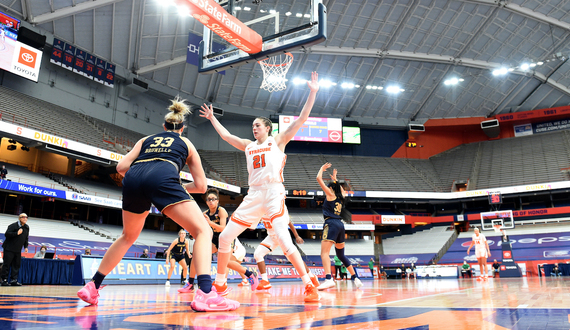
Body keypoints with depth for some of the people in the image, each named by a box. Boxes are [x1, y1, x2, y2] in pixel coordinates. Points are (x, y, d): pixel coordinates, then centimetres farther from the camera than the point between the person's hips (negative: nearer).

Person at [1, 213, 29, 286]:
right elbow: (6, 234, -19)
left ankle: (14, 280, 8)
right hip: (9, 249, -7)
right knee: (7, 264, -3)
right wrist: (16, 233, -26)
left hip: (18, 250, 7)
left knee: (16, 265, 4)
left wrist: (26, 247, 12)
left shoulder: (27, 227, 11)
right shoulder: (13, 226, -11)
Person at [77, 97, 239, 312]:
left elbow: (121, 167, 21)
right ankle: (205, 294, -21)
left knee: (128, 237, 29)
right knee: (203, 231, -1)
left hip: (133, 179, 4)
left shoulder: (146, 139, 35)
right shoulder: (186, 143, 30)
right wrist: (180, 188, 45)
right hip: (163, 178, -4)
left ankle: (92, 287, 35)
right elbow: (201, 186, 26)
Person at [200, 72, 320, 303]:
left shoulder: (278, 141, 8)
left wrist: (313, 92, -3)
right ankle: (220, 282, 20)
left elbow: (302, 119, 2)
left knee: (284, 240, -22)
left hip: (274, 193, -6)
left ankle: (309, 286, -15)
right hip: (253, 195, 6)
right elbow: (226, 136, 35)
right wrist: (212, 118, 44)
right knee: (225, 236, 4)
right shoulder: (248, 145, 22)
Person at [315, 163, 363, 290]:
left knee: (324, 252, -17)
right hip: (340, 225, 8)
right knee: (341, 255, 19)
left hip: (331, 223, -7)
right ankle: (355, 278, 20)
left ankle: (328, 279, -36)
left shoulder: (330, 194, 1)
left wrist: (322, 168, 17)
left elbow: (318, 178, 2)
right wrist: (335, 179, 48)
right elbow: (341, 189, 44)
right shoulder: (341, 196, 18)